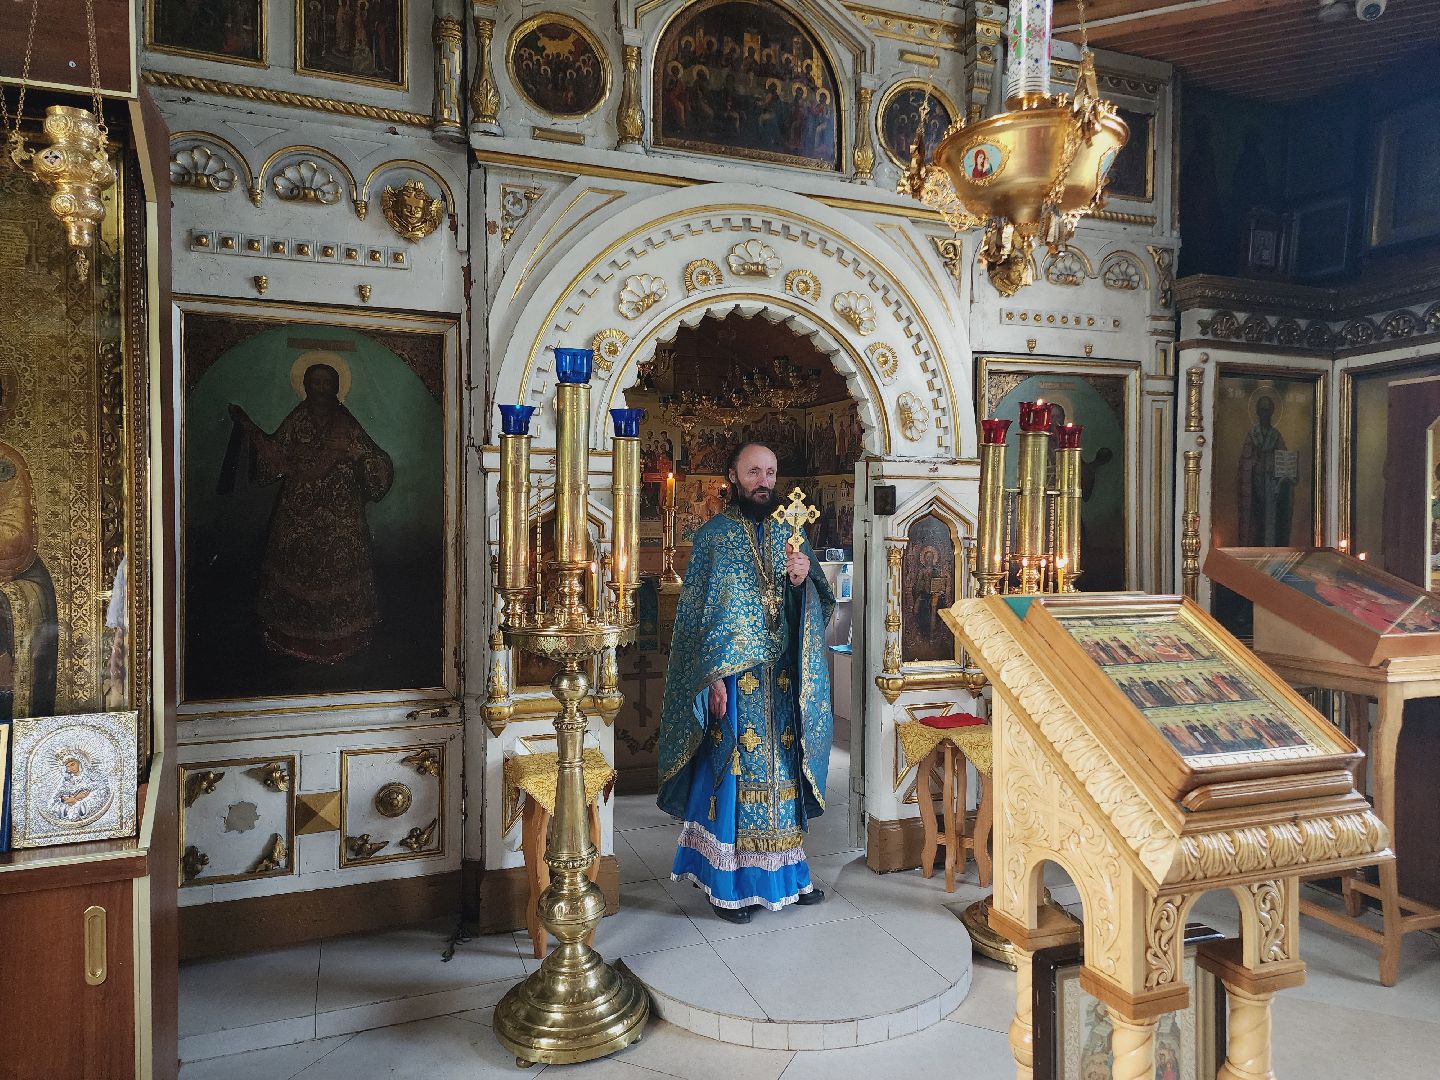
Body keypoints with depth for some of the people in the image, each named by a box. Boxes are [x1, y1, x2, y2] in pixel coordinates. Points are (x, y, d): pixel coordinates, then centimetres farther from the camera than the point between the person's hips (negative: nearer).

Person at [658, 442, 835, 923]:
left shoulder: (788, 535, 10)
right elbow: (696, 613, -8)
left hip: (783, 682, 5)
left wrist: (803, 579, -13)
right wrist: (714, 677, -14)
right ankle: (727, 883, 15)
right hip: (734, 681, -4)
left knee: (781, 771, 12)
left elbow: (817, 607, 9)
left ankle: (785, 872, 27)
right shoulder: (713, 536, -4)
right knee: (731, 775, 2)